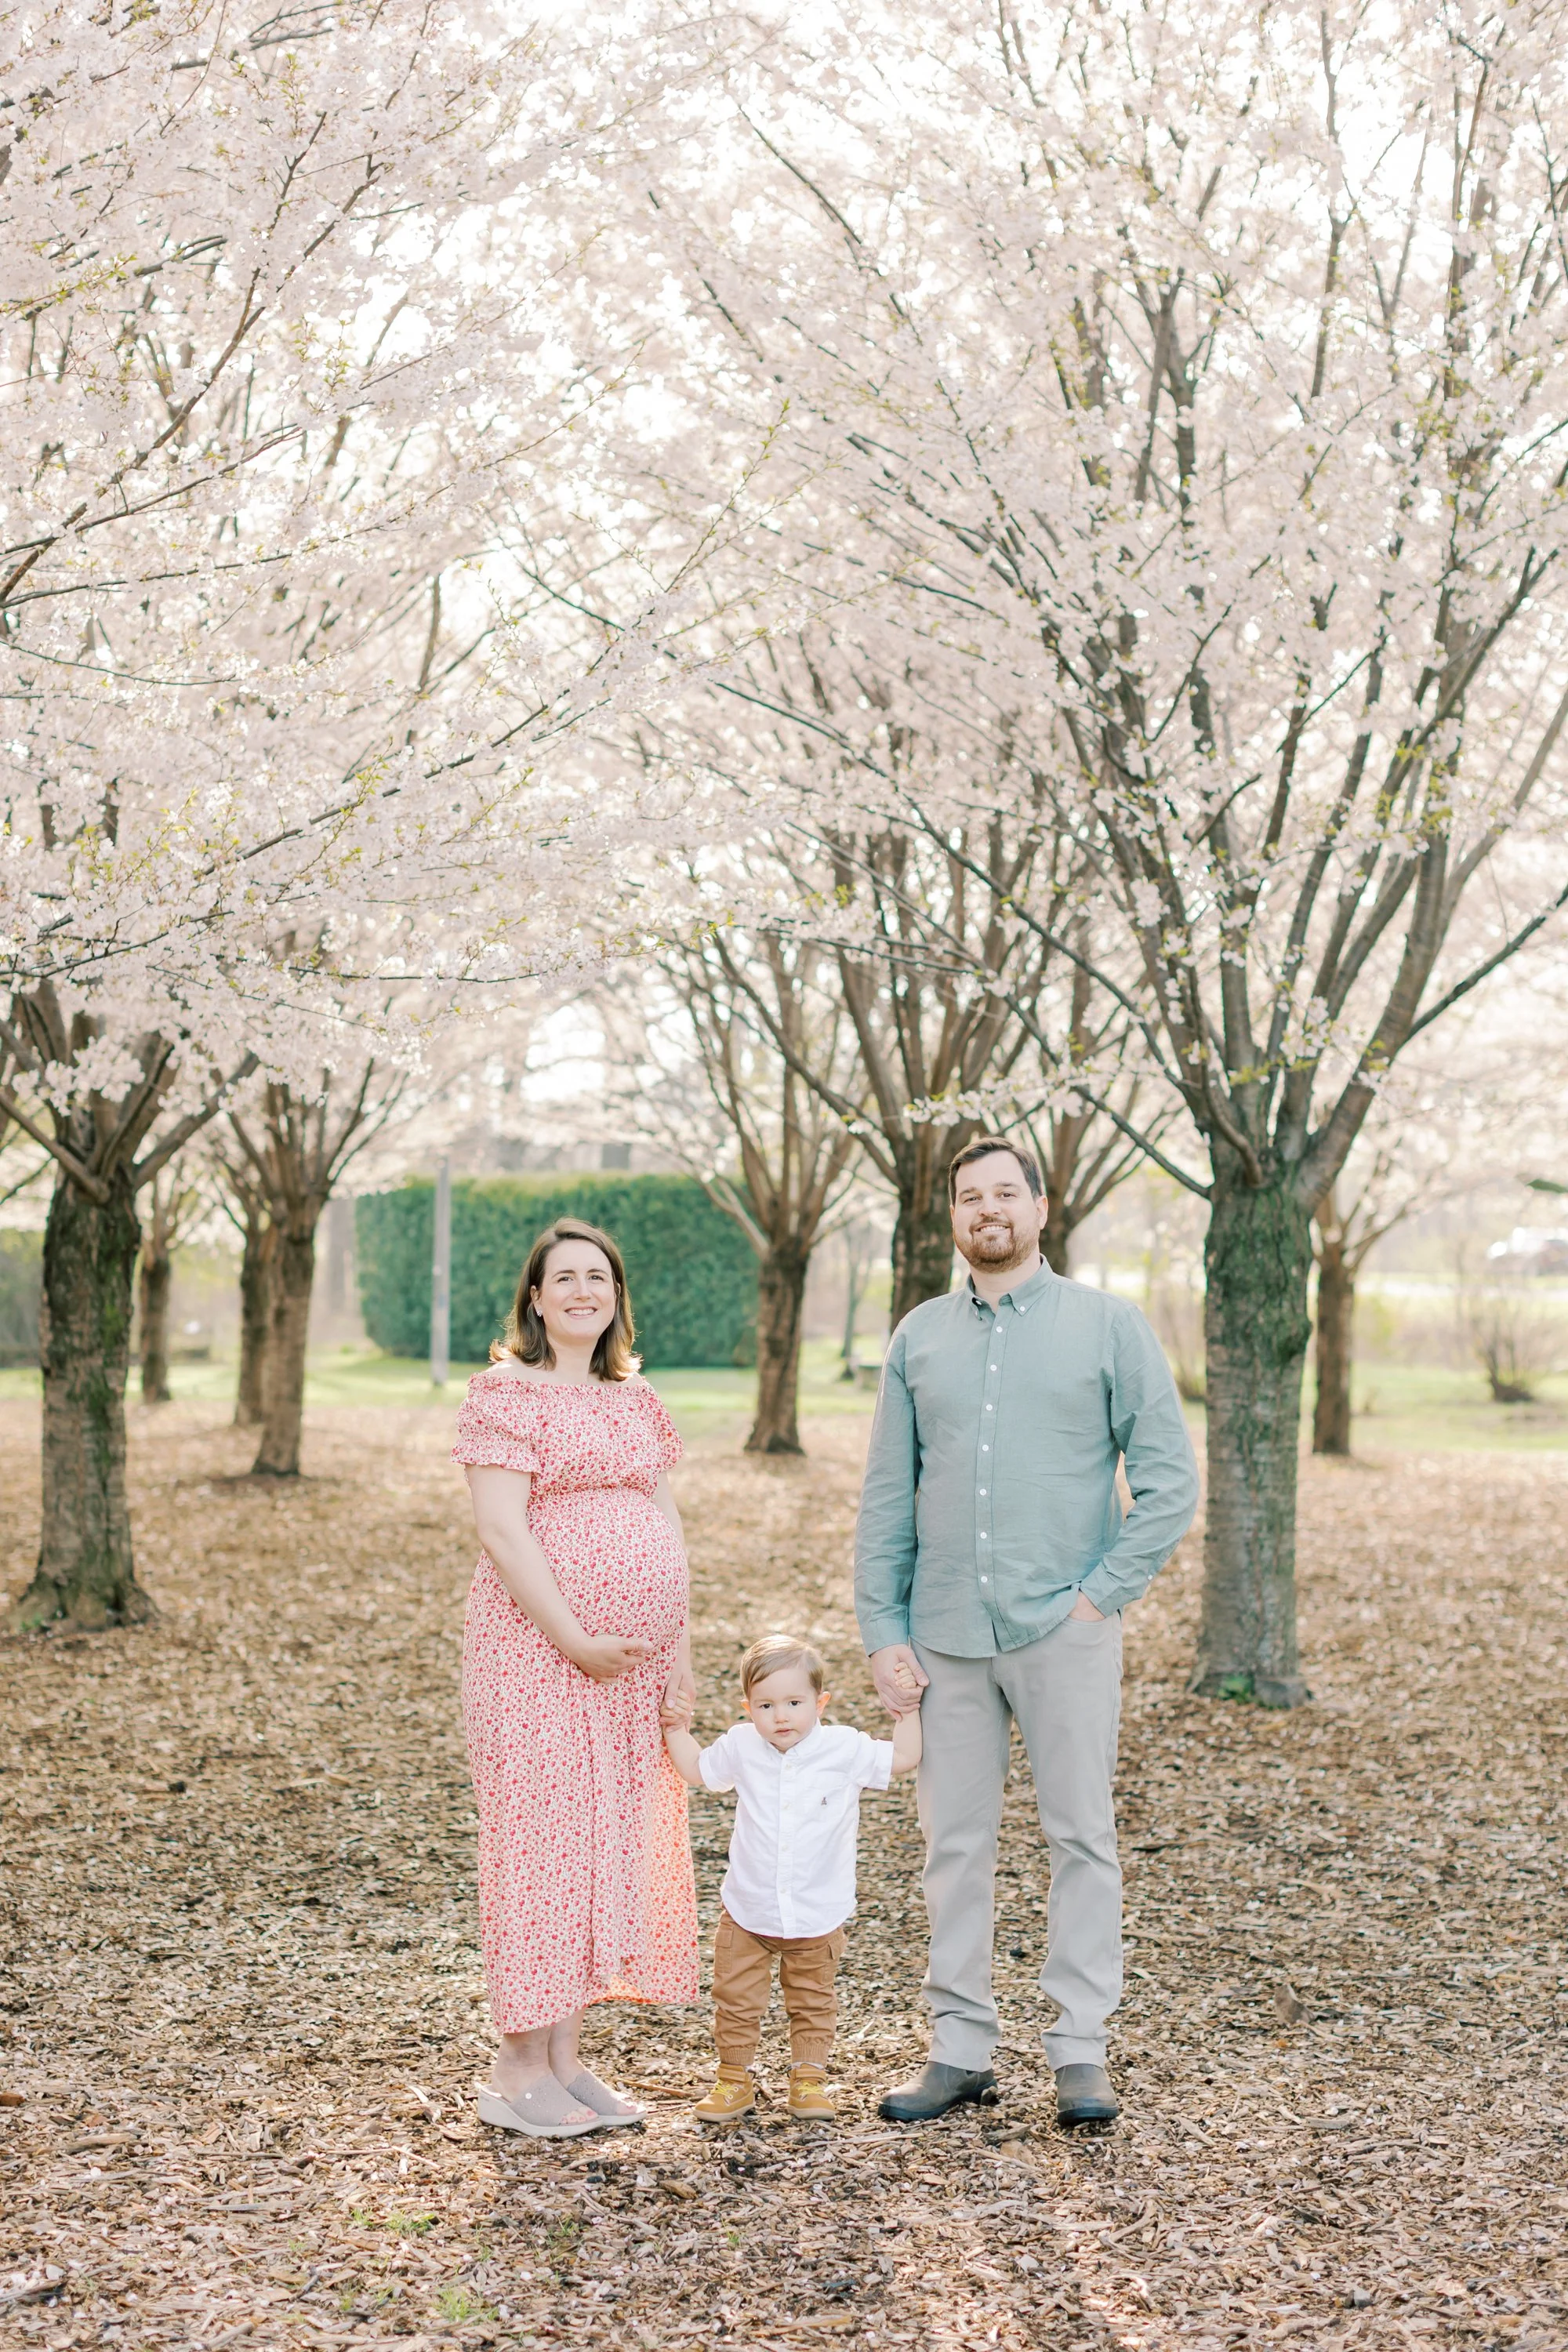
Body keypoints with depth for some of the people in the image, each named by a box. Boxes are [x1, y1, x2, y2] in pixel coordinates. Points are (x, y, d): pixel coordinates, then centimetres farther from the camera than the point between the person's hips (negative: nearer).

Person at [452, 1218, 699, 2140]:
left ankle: (567, 2057, 18)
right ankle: (518, 2069, 5)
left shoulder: (636, 1398, 15)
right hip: (540, 1648, -7)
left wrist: (680, 1643, 7)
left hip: (635, 1661, 7)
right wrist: (576, 1640, -18)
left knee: (612, 1843, 9)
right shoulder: (507, 1392, -7)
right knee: (539, 1837, -4)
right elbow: (503, 1530, -14)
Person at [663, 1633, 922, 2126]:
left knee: (812, 2003, 13)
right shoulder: (742, 1748, -6)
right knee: (735, 2002, 9)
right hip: (748, 1913, 1)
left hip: (817, 1916, -1)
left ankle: (809, 2080, 27)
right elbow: (696, 1770, 11)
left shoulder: (844, 1749, -10)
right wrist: (676, 1728, 2)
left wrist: (909, 1708, -7)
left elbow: (902, 1760, -2)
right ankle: (733, 2082, 22)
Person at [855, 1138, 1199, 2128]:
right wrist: (883, 1630, 3)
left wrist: (1104, 1592, -9)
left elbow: (1170, 1480, -1)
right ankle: (962, 2047, 17)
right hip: (947, 1635, 3)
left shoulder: (1108, 1325, 1)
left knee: (1082, 1837, 1)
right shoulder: (919, 1338, 10)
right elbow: (886, 1499, 10)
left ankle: (1081, 2051, 11)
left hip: (1064, 1629, -3)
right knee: (955, 1844, 7)